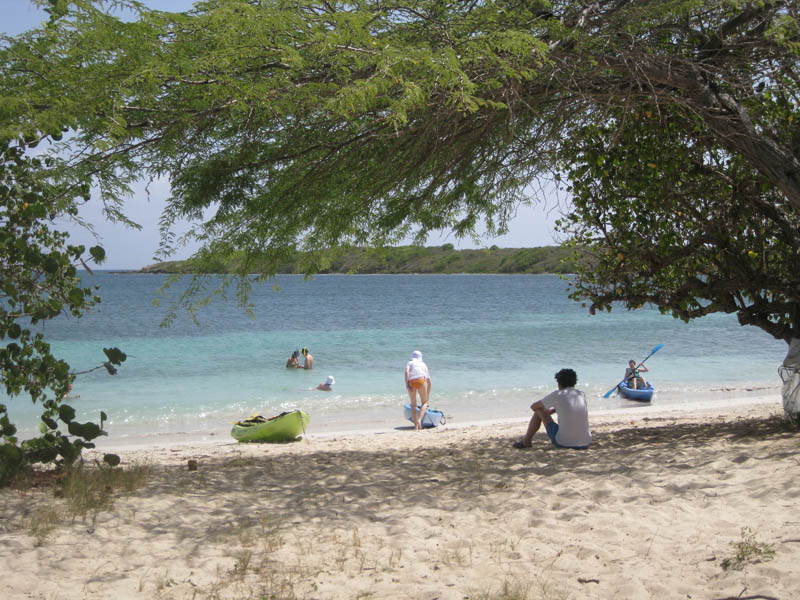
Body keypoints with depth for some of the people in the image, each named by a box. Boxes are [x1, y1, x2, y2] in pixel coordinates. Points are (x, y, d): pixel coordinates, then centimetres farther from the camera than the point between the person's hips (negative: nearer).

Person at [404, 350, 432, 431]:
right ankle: (419, 420, -9)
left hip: (411, 382, 0)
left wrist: (407, 385, -9)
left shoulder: (409, 363, 24)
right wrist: (428, 395, 45)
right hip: (421, 381, 0)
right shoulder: (424, 364, 31)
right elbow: (429, 382, 35)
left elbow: (407, 372, -1)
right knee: (424, 403, 15)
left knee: (413, 405, 13)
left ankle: (416, 425, 5)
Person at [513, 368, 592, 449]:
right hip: (585, 444, 4)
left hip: (563, 443, -4)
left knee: (539, 410, 16)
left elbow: (533, 406, 11)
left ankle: (526, 441, 30)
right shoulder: (582, 395, 8)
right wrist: (551, 411, 37)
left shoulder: (557, 395, -3)